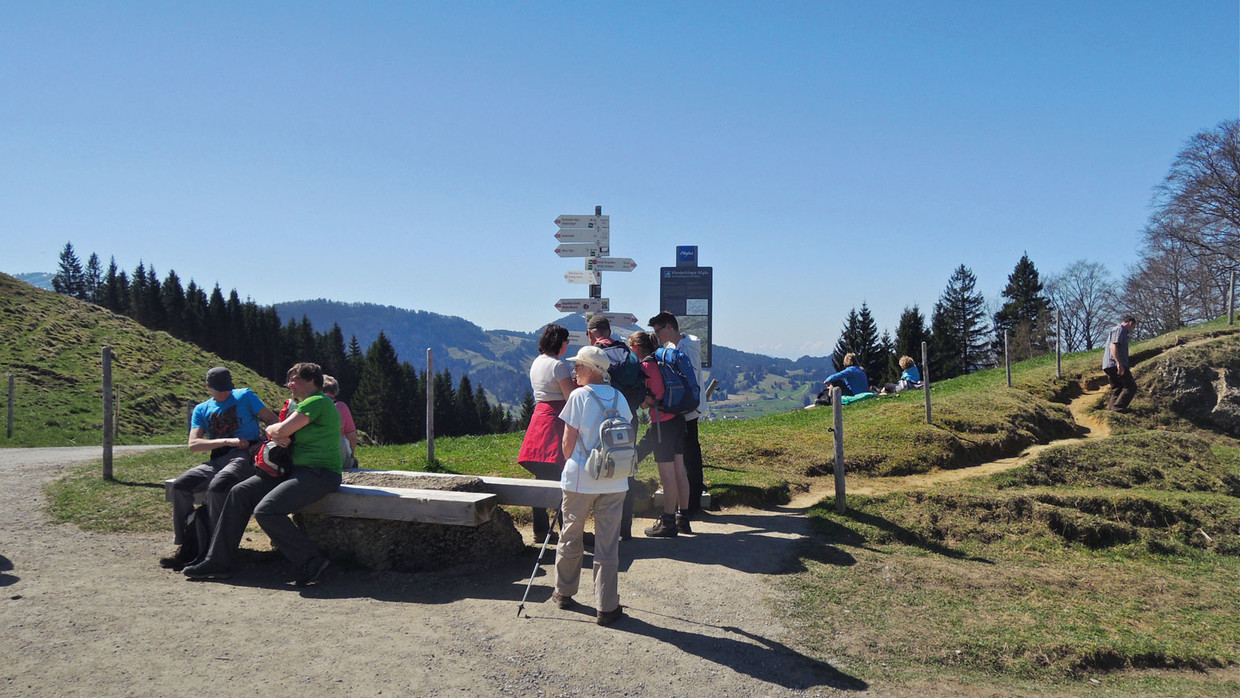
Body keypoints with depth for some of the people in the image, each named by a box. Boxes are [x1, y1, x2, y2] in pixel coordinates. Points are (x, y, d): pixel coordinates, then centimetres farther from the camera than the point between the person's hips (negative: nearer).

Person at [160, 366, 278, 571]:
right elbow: (193, 445, 4)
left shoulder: (245, 396, 12)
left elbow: (272, 420, 6)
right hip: (217, 461, 5)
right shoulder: (201, 410, 18)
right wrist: (227, 441, -11)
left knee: (217, 486, -33)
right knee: (180, 485, -19)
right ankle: (184, 545, -9)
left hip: (245, 456, -4)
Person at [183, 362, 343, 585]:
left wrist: (272, 430, 5)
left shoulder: (317, 401, -12)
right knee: (240, 493, 3)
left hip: (320, 473, -10)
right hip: (298, 470, 11)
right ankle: (218, 561, 7)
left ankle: (311, 561, -13)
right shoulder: (306, 404, 22)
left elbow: (281, 430, -18)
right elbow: (277, 432, 20)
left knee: (266, 510, -25)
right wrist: (276, 436, -4)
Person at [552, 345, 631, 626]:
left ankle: (564, 593, 31)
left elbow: (569, 440, -7)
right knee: (608, 543, 5)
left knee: (571, 537, 15)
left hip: (580, 478, -3)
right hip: (615, 480, 3)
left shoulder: (579, 396, -8)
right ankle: (607, 607, 6)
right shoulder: (619, 397, 5)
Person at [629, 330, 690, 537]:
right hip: (678, 419, 9)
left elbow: (644, 401, -15)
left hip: (662, 424, -9)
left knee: (667, 475, -2)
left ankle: (668, 523, 4)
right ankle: (682, 518, 21)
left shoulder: (644, 366, -12)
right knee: (679, 471, 12)